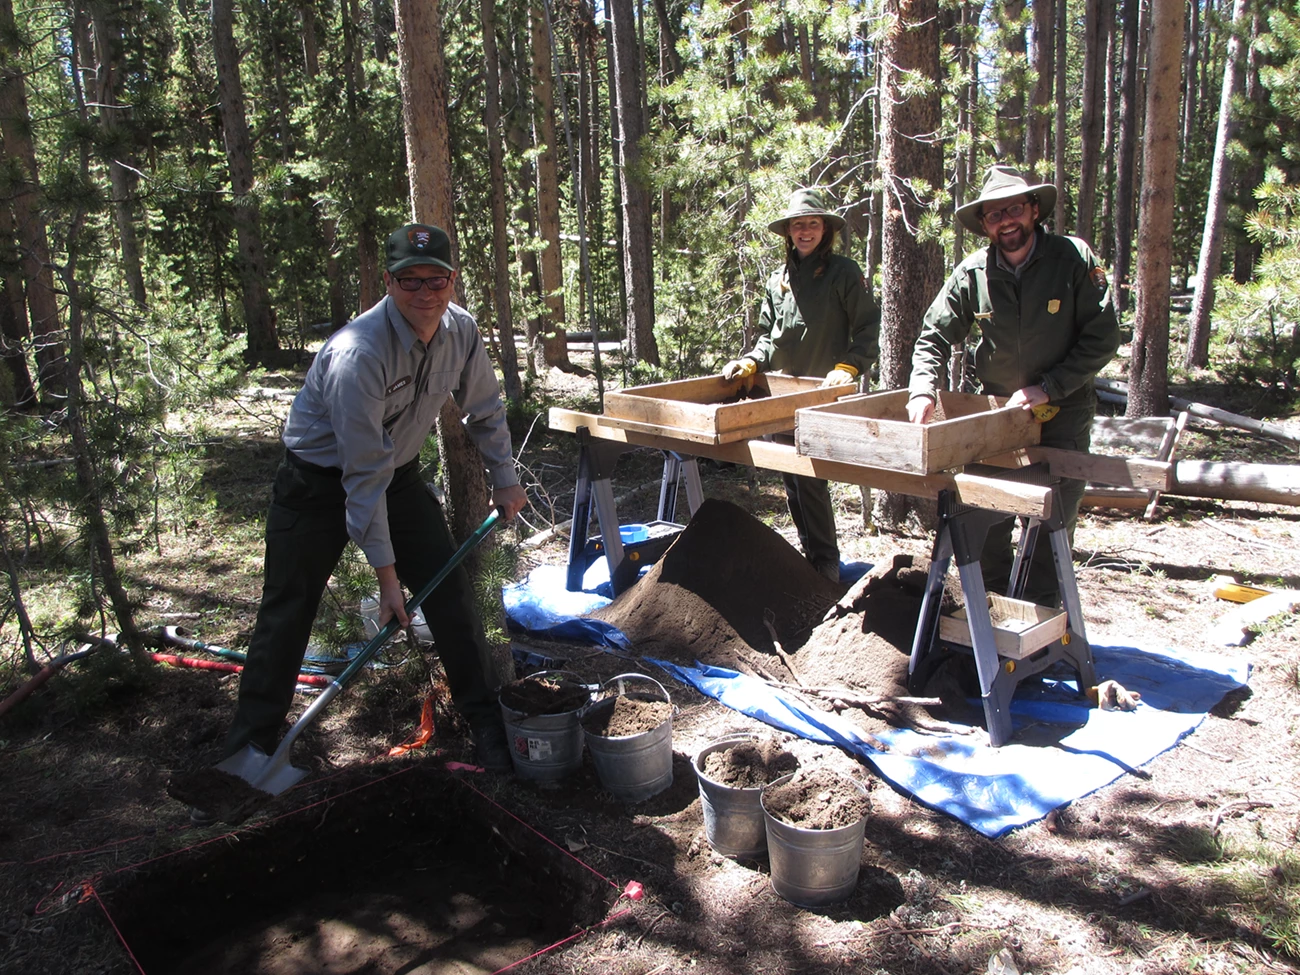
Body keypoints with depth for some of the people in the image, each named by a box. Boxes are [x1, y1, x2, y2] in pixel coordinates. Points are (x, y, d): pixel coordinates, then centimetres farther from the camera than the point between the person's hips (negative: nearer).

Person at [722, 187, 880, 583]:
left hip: (824, 393, -6)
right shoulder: (778, 279, 13)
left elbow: (868, 331, -5)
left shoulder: (844, 273, -3)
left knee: (810, 477, -13)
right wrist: (750, 361, 0)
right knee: (791, 479, 10)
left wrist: (847, 367, -20)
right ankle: (808, 552, 24)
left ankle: (825, 563, -1)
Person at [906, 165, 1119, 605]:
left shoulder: (1074, 258, -11)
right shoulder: (973, 272, -4)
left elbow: (1102, 338, -10)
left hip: (1063, 413, -2)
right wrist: (922, 390, -18)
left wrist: (1047, 389, -17)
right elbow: (934, 336, 0)